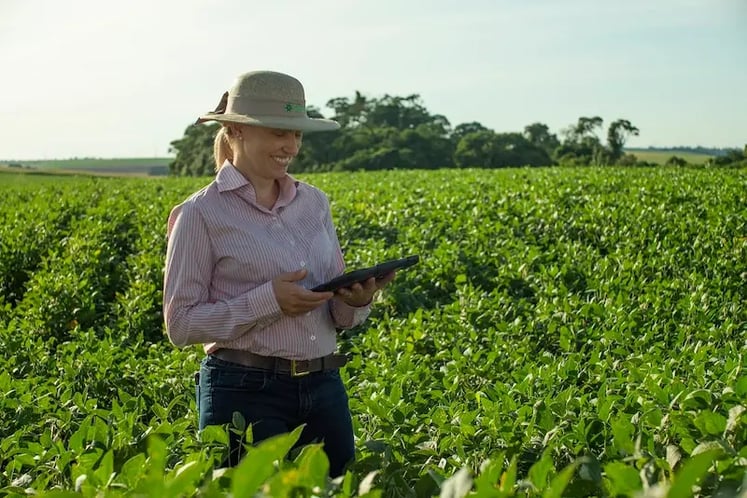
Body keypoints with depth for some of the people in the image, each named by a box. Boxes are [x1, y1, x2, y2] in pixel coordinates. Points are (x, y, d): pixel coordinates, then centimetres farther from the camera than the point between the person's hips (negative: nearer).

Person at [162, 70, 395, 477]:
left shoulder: (314, 201, 10)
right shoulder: (201, 214, -6)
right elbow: (181, 324, -8)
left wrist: (358, 300, -9)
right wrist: (267, 301, -18)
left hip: (324, 387, 5)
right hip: (246, 392, -5)